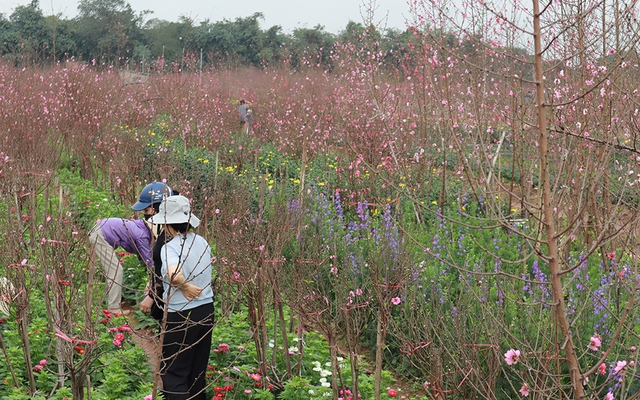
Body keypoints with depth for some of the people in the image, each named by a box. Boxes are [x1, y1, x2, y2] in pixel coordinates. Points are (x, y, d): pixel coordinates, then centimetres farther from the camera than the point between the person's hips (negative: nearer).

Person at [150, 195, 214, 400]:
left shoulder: (170, 247, -19)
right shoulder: (202, 242, 3)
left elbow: (174, 275, -38)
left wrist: (185, 287, -20)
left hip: (181, 316, -7)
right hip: (206, 310, 7)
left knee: (173, 375, 4)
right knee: (197, 372, 19)